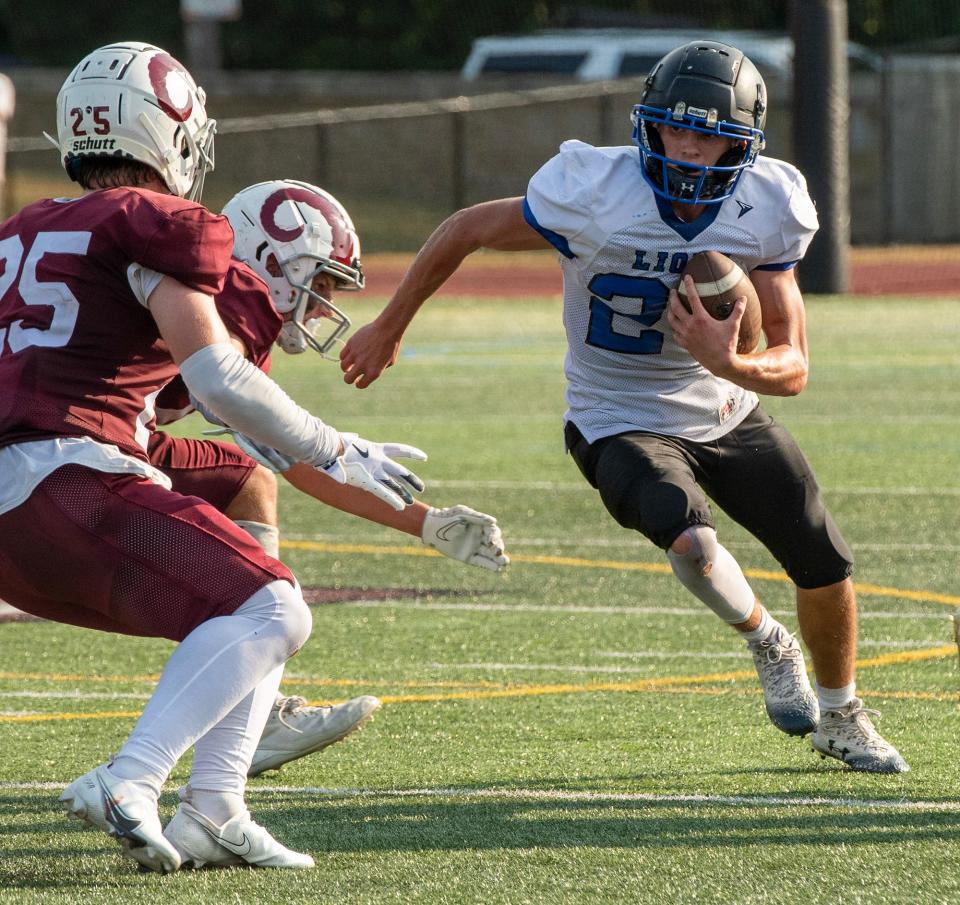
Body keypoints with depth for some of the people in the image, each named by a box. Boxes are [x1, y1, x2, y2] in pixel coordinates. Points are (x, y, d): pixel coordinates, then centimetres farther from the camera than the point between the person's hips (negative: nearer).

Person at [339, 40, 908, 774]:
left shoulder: (766, 212, -16)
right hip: (624, 426, -4)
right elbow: (466, 231, -9)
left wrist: (731, 365, -37)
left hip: (728, 413, 4)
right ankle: (765, 643, 3)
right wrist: (388, 328, 1)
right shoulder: (595, 194, -25)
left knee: (826, 564, 4)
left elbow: (792, 369, -14)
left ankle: (841, 720, 34)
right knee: (689, 538, -32)